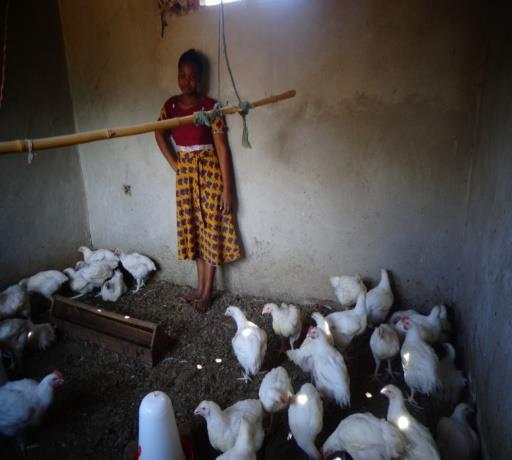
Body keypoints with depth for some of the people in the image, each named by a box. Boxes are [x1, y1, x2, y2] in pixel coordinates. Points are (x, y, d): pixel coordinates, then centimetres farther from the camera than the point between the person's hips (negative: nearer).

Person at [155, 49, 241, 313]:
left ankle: (207, 292, 18)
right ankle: (200, 287, 29)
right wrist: (174, 164, 9)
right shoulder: (171, 105, 3)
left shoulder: (209, 106, -11)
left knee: (210, 230, 3)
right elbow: (159, 134, 19)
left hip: (209, 174, -5)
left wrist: (227, 188, -15)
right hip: (185, 175, 5)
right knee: (194, 230, 13)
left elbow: (221, 148, -13)